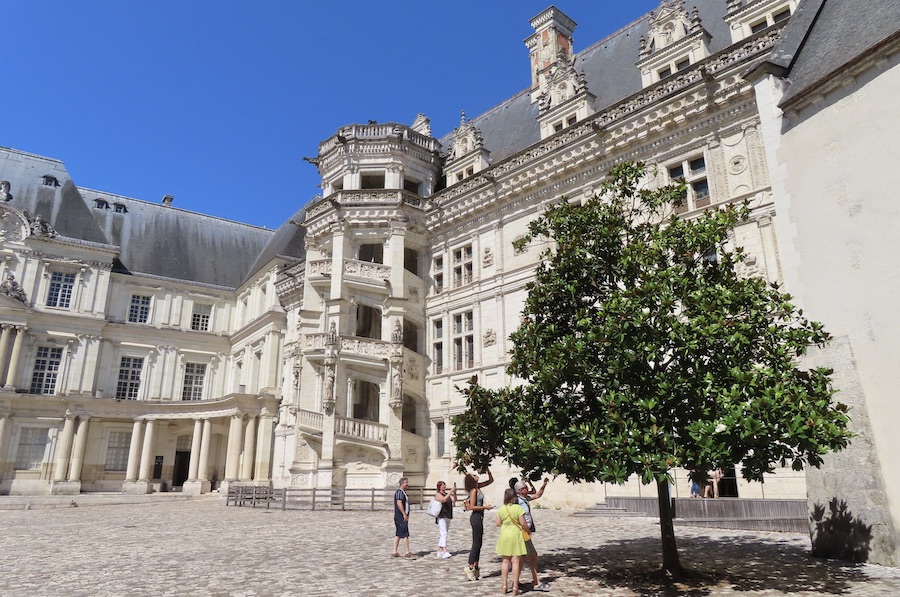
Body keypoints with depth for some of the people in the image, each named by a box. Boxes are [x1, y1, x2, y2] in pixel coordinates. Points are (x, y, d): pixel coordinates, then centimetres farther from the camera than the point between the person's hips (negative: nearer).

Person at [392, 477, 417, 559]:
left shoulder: (403, 492, 19)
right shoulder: (399, 492, -14)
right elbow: (399, 503, -24)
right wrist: (404, 514, -25)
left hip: (403, 516, 10)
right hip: (401, 516, -10)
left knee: (398, 534, 10)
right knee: (405, 534, -8)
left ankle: (394, 552, 13)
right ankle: (407, 553, -7)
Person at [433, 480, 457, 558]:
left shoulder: (447, 494, 14)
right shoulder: (438, 494, -6)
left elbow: (454, 500, 0)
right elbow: (444, 499, -25)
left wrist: (454, 492, -14)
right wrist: (451, 491, -26)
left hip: (448, 516, 8)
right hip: (441, 516, -8)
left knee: (443, 534, 11)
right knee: (444, 534, -16)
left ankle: (439, 551, 18)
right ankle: (444, 552, -22)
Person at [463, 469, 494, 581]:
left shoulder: (478, 487, 8)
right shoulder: (474, 490, -16)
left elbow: (491, 480, 17)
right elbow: (472, 507, -21)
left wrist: (487, 470, 4)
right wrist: (484, 507, -15)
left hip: (479, 518, 9)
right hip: (476, 517, -9)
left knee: (478, 544, 13)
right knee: (476, 544, -5)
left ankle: (476, 567, 18)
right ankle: (470, 568, -1)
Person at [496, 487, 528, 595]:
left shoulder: (501, 509, -2)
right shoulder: (518, 508, -12)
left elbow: (498, 523, 4)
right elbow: (523, 523, -13)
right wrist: (528, 530, 5)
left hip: (504, 536, 3)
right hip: (516, 535, -3)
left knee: (505, 561, 13)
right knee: (516, 561, 1)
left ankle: (505, 586, 16)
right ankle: (515, 588, 3)